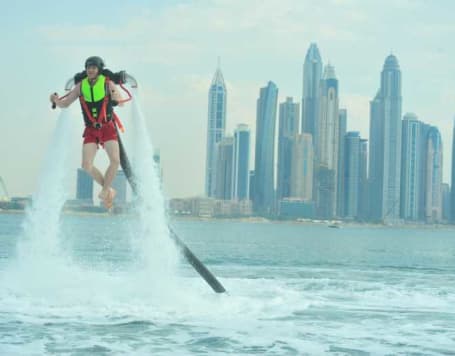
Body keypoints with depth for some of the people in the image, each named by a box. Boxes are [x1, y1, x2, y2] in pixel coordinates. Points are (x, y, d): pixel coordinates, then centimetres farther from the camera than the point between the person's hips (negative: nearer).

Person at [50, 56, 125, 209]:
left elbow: (121, 103, -11)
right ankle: (108, 189, 12)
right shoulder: (81, 85, 3)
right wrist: (56, 100, -14)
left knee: (115, 160, -21)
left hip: (107, 128, -2)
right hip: (90, 130, 2)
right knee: (86, 165, -10)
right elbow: (65, 103, 8)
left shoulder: (108, 83, -4)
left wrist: (117, 99, -35)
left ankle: (105, 191, -1)